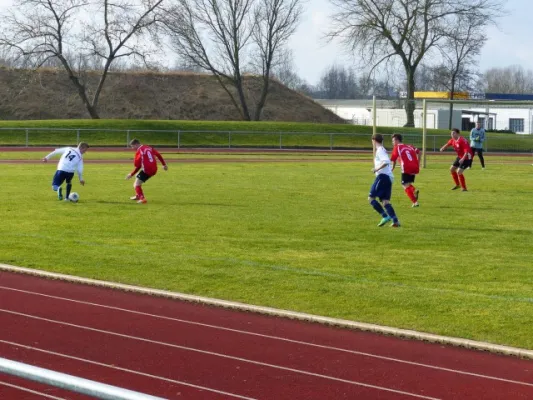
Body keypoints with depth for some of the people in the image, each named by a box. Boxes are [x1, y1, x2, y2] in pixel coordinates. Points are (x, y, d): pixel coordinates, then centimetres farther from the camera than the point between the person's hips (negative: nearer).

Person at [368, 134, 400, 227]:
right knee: (385, 200, 4)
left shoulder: (380, 150, -7)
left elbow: (386, 162, -23)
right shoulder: (383, 150, 22)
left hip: (382, 176, -9)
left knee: (371, 198, -7)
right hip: (389, 177, 9)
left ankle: (385, 216, -16)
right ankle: (395, 221, -8)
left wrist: (377, 169, -17)